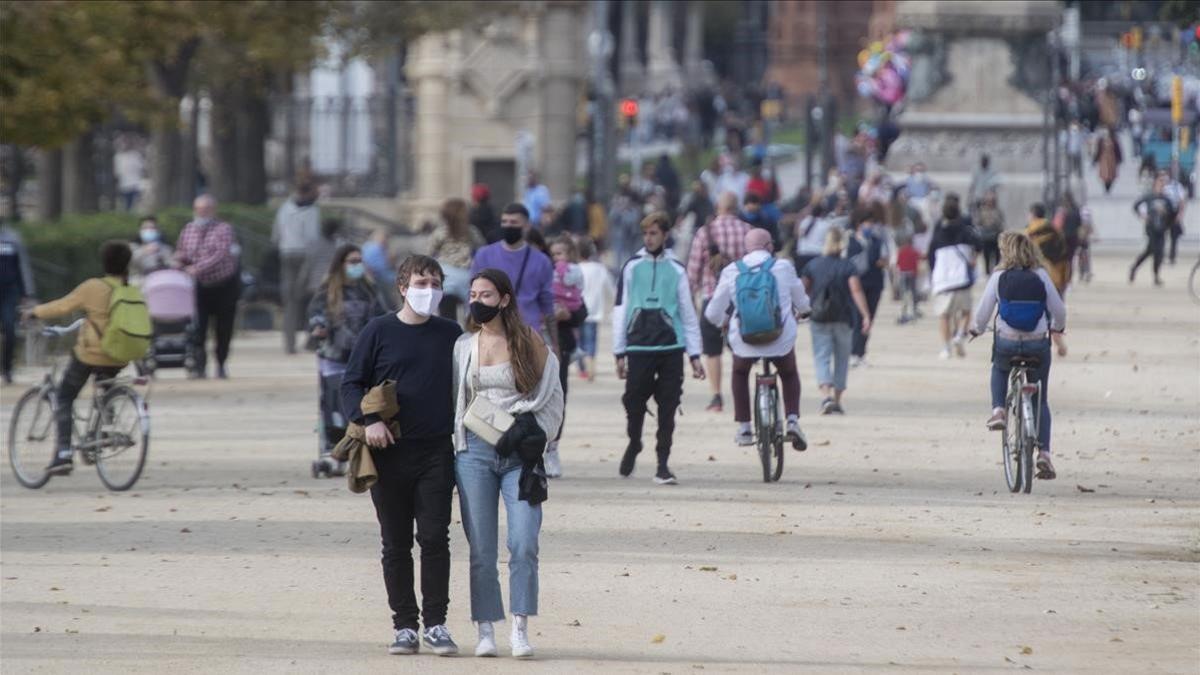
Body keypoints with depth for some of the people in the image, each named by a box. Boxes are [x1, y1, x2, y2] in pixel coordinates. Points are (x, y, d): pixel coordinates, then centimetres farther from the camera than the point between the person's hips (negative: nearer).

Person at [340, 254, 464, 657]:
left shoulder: (451, 335, 9)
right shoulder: (379, 332, 2)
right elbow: (351, 383, 3)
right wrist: (367, 420, -13)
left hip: (437, 453, 1)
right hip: (389, 453, -1)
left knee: (435, 538, -6)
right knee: (396, 544, 3)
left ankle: (435, 624, -1)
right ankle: (404, 626, 9)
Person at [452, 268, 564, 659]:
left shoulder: (531, 345, 5)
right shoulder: (463, 347, 11)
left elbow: (552, 399, 8)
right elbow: (453, 401, 15)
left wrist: (534, 436, -4)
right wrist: (454, 447, 7)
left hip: (520, 454, -2)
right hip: (475, 452, 2)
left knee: (524, 545, -11)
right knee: (481, 550, 0)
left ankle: (520, 631, -8)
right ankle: (486, 631, 4)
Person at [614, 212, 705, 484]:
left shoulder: (676, 270, 7)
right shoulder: (632, 267, 6)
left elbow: (688, 314, 10)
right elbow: (621, 309, 7)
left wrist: (694, 355, 6)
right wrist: (620, 352, 2)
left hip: (670, 347, 0)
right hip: (639, 347, 0)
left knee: (668, 408, -2)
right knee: (634, 403, 1)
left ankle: (663, 464, 3)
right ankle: (633, 444, 28)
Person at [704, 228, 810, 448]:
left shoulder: (731, 271, 2)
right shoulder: (783, 267, 0)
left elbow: (713, 314, 6)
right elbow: (802, 303, 14)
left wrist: (723, 321, 30)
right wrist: (800, 311, 38)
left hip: (744, 341, 1)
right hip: (780, 342, -1)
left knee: (740, 374, 31)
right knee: (789, 374, 29)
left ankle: (744, 429, 26)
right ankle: (793, 420, 9)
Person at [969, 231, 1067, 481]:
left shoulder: (999, 277, -4)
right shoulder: (1040, 276, -1)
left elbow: (983, 311, -3)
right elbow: (1059, 310, 2)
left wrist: (977, 328, 19)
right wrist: (1057, 327, 24)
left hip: (1007, 343, -1)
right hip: (1038, 344, 1)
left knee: (999, 370, 36)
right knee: (1040, 401, 14)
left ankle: (998, 409, 11)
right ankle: (1044, 451, 0)